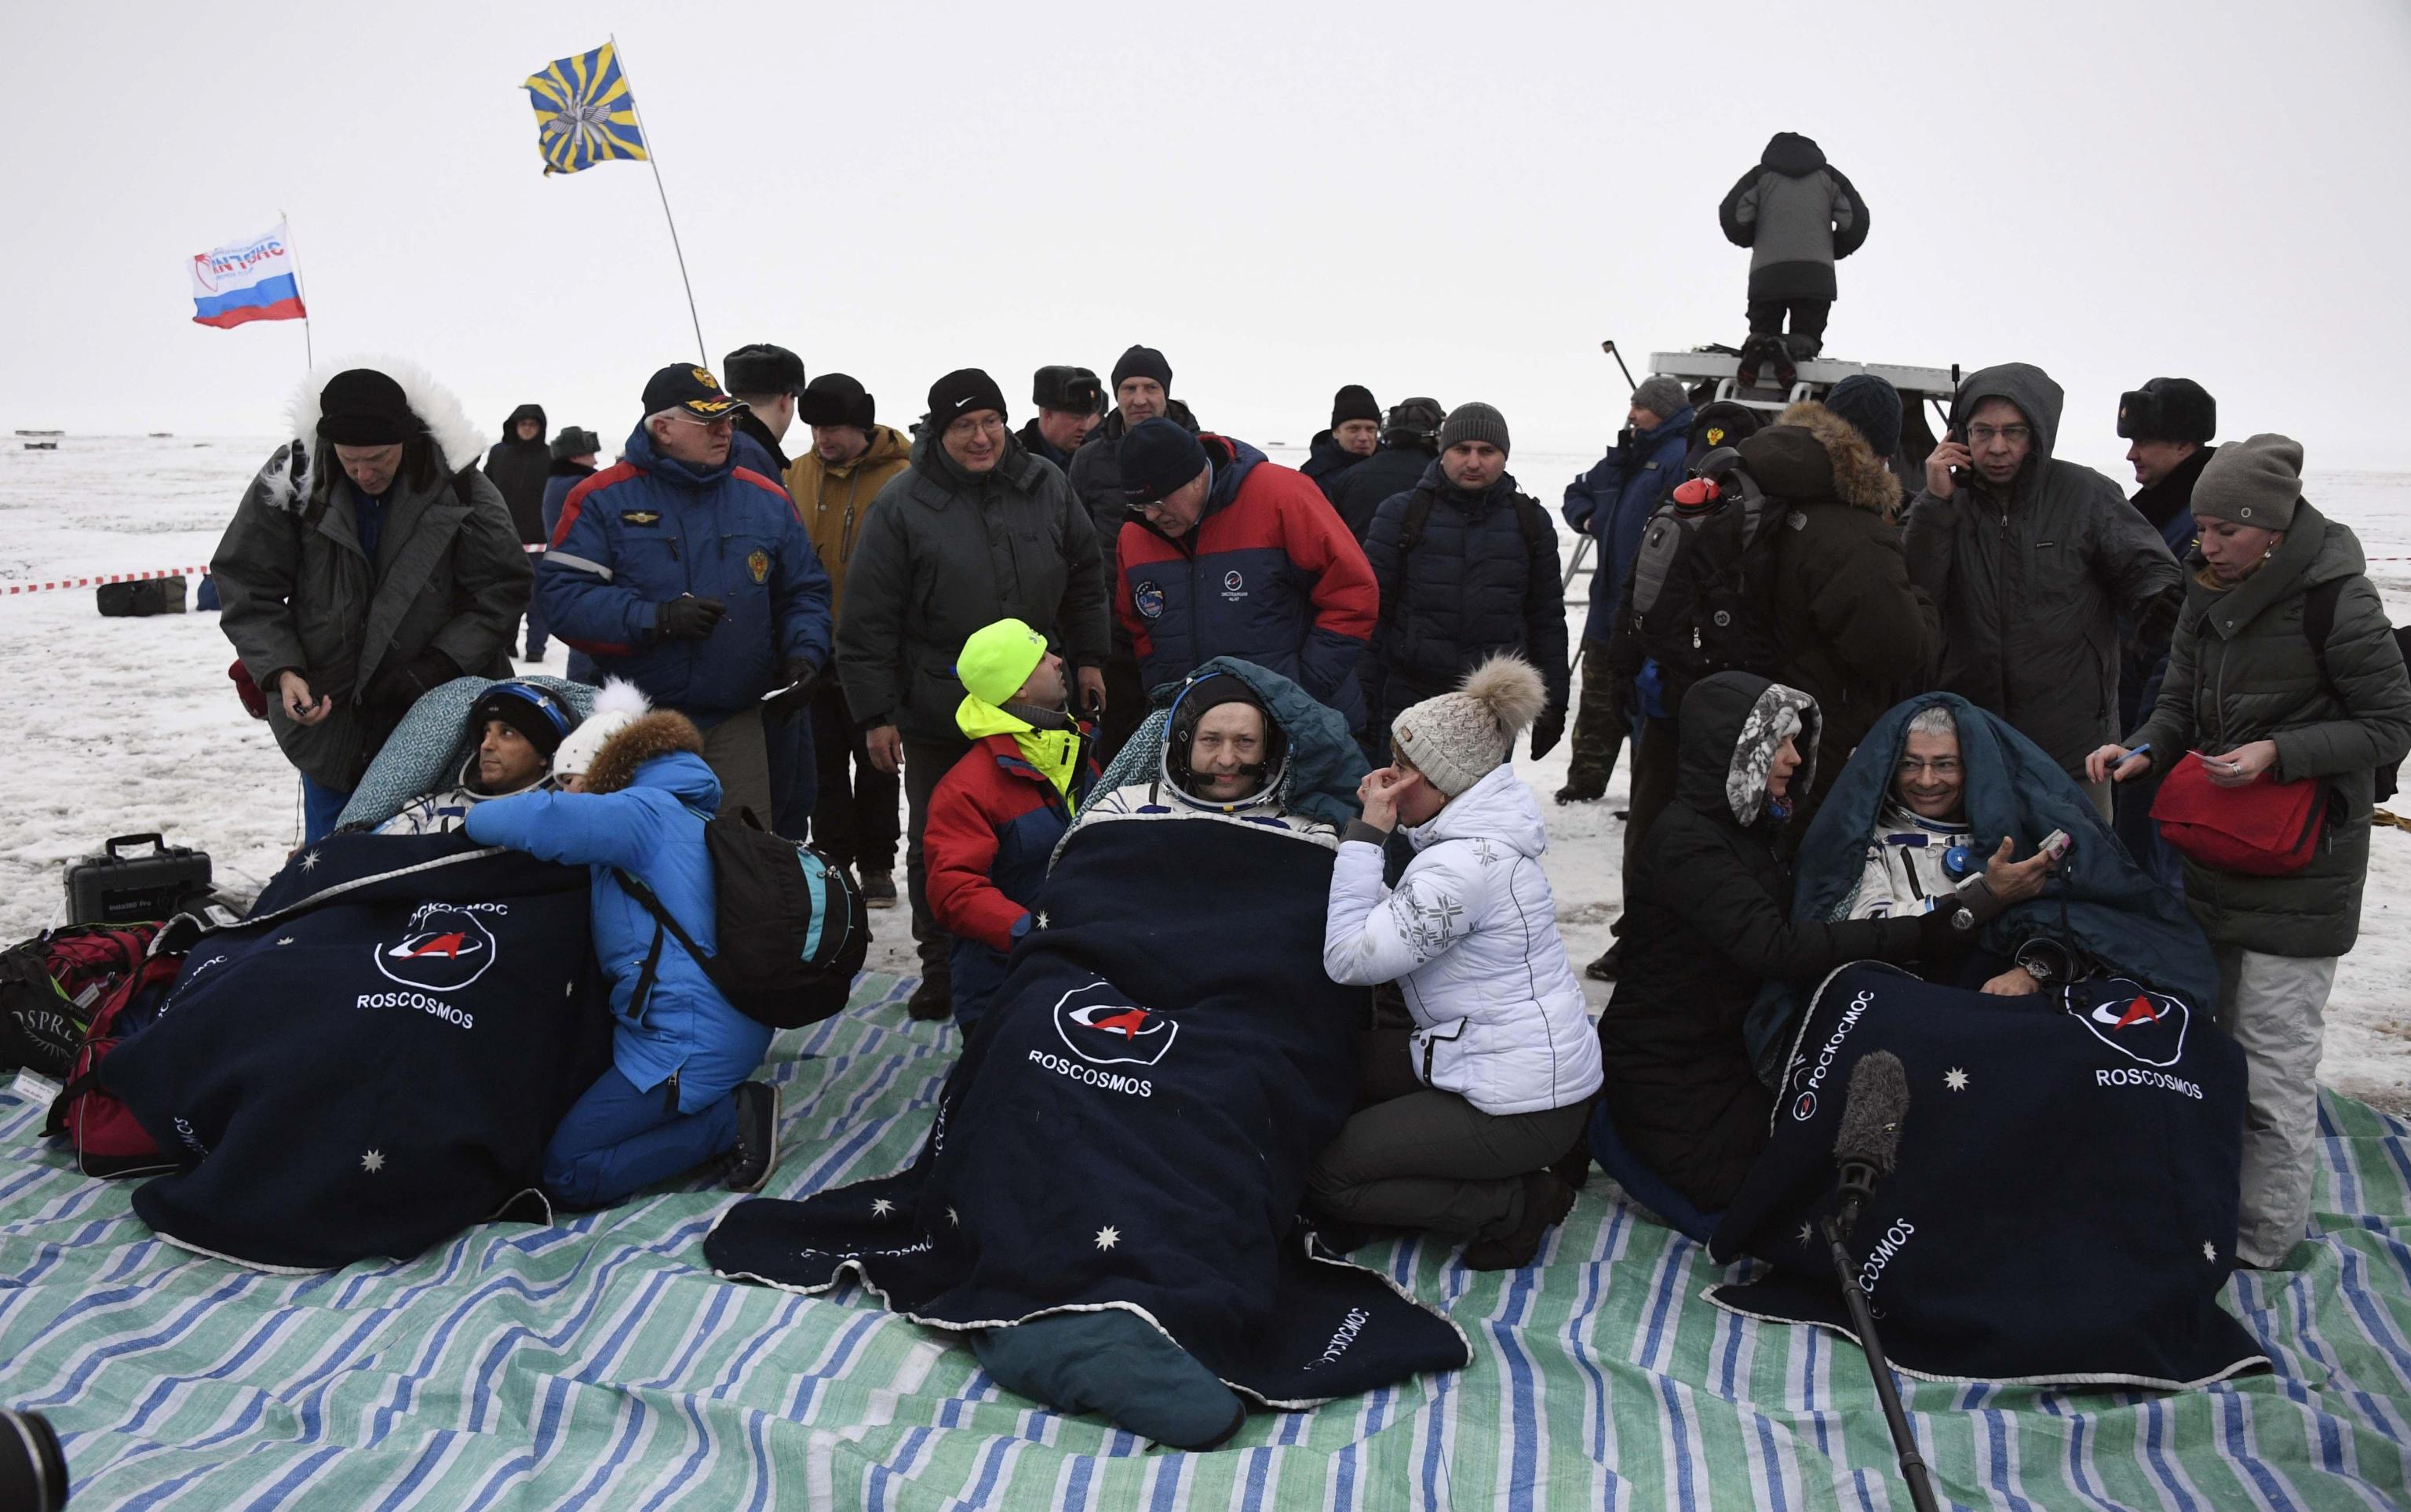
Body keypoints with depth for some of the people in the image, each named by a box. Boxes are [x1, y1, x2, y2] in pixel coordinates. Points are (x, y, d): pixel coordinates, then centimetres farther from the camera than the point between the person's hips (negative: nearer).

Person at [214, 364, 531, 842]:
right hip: (326, 710, 1)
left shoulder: (457, 483, -11)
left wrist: (440, 665, -17)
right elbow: (247, 587, -1)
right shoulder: (292, 477, -9)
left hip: (435, 712, -1)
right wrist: (281, 671, -15)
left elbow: (502, 588, -6)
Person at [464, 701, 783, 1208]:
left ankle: (733, 1120, -6)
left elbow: (539, 819, -23)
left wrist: (475, 820, -1)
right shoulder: (694, 818, 19)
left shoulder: (645, 809, -10)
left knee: (564, 1174, -4)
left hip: (690, 1042, -10)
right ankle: (730, 1106, 7)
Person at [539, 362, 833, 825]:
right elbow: (563, 596, -12)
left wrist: (804, 656, -3)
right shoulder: (603, 499, -3)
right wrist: (657, 619, -22)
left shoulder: (767, 500, 8)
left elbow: (806, 593, 15)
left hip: (736, 725, 3)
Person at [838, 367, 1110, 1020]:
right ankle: (943, 973, 25)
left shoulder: (1046, 488, 0)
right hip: (934, 715, -2)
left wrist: (1088, 658, 10)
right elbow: (869, 621, -9)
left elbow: (1084, 578, 14)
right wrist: (875, 714, -10)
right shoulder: (902, 505, -10)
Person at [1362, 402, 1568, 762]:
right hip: (1410, 702, -2)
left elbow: (1547, 620, 12)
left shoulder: (1530, 521, 8)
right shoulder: (1401, 513, 1)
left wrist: (1553, 703, 9)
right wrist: (1365, 699, -4)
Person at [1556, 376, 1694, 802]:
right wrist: (1588, 518, 11)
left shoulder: (1680, 458, -12)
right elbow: (1578, 492, 32)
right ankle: (1586, 780, 25)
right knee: (1598, 699, 15)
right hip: (1610, 599, 8)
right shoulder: (1623, 458, 17)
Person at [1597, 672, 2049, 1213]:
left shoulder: (1744, 827, 10)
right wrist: (1975, 904, -38)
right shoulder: (1684, 839, -22)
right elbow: (1783, 949, -34)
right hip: (1670, 1080, -9)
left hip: (1733, 1053, 9)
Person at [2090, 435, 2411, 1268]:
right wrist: (2143, 748, -7)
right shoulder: (2211, 592, 4)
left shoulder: (2334, 599, -17)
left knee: (2273, 1049, -1)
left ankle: (2265, 1231, 12)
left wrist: (2279, 753, -23)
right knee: (2206, 1032, 16)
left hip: (2300, 862, -7)